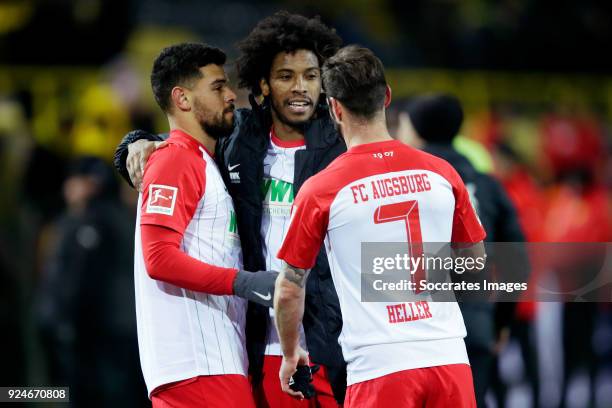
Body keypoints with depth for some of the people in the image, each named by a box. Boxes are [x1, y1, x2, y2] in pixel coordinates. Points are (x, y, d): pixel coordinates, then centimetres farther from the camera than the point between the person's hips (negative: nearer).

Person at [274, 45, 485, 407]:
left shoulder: (319, 190, -4)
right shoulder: (441, 173, 4)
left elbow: (289, 291, 4)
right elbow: (475, 260, 19)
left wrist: (291, 356, 20)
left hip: (378, 369, -3)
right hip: (449, 360, 3)